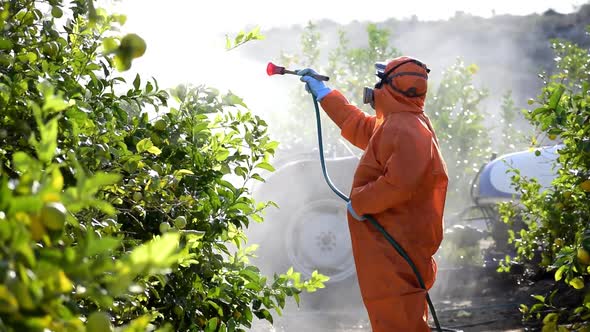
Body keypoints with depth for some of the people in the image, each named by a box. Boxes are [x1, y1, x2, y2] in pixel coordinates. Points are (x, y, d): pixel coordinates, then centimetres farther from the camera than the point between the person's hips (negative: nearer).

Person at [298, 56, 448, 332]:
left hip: (395, 249, -11)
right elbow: (358, 126, 33)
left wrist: (359, 201, -19)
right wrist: (321, 92, 38)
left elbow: (400, 183, -32)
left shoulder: (406, 130, -20)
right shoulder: (394, 123, 16)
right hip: (390, 245, 11)